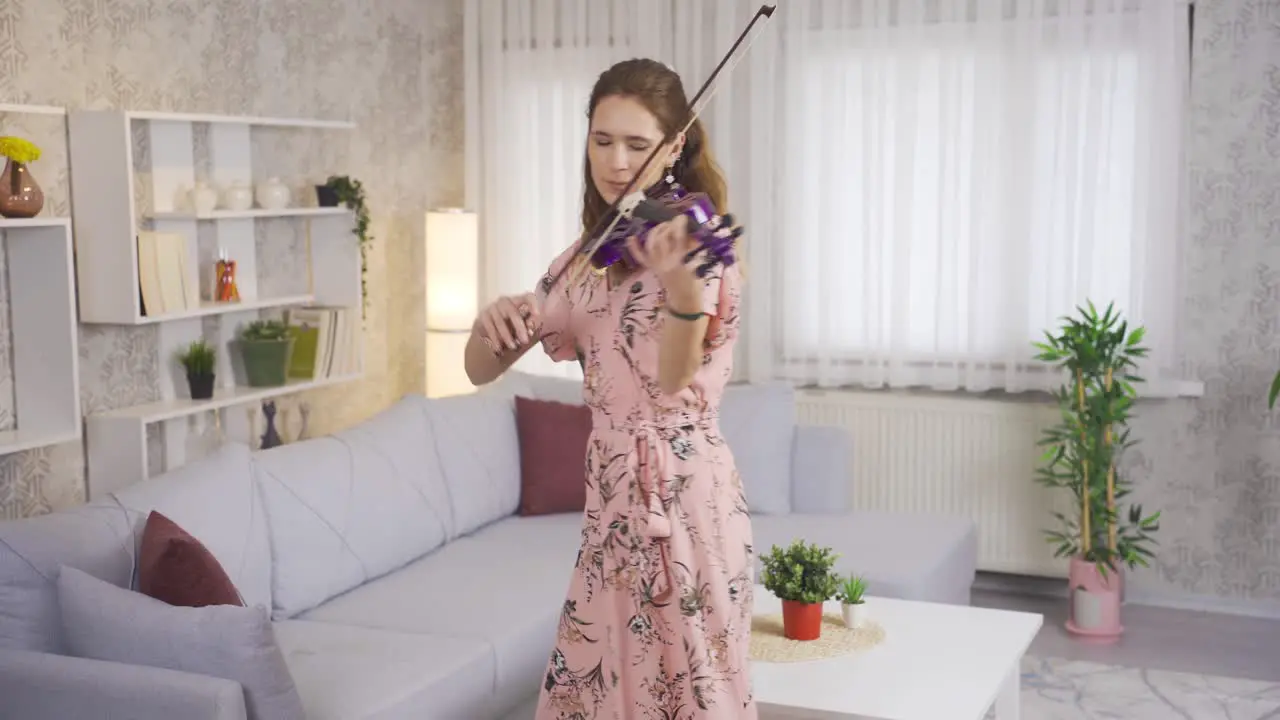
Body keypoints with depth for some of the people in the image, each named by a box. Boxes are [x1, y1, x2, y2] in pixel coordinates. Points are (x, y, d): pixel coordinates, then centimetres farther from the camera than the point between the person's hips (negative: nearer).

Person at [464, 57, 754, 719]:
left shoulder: (696, 241, -10)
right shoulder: (582, 261, 8)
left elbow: (674, 378, -26)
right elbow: (481, 370, 9)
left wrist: (680, 280, -44)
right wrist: (491, 324, -14)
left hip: (684, 497, -6)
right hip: (611, 500, 6)